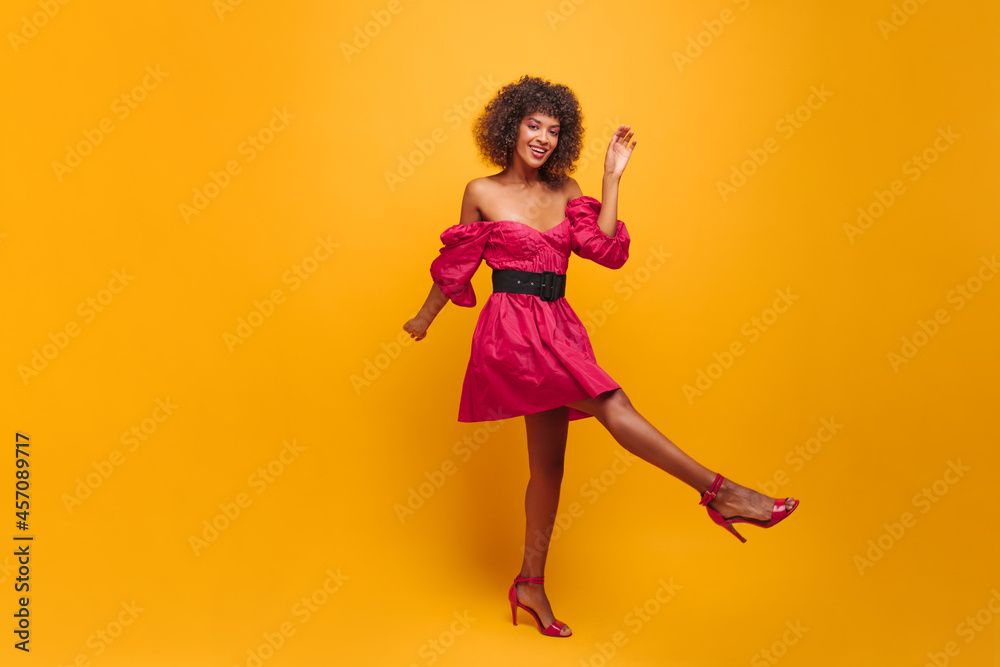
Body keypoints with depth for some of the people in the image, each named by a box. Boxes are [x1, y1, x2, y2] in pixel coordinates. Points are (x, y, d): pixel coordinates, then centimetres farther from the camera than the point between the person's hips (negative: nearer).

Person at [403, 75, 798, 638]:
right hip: (512, 327, -5)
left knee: (549, 462, 8)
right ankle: (721, 492, -17)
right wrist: (425, 317, 20)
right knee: (611, 403, -20)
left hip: (556, 328, 6)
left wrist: (613, 176, -1)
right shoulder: (482, 193, 1)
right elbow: (457, 265, 11)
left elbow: (607, 250, -1)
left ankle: (532, 584, 22)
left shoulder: (564, 190, 12)